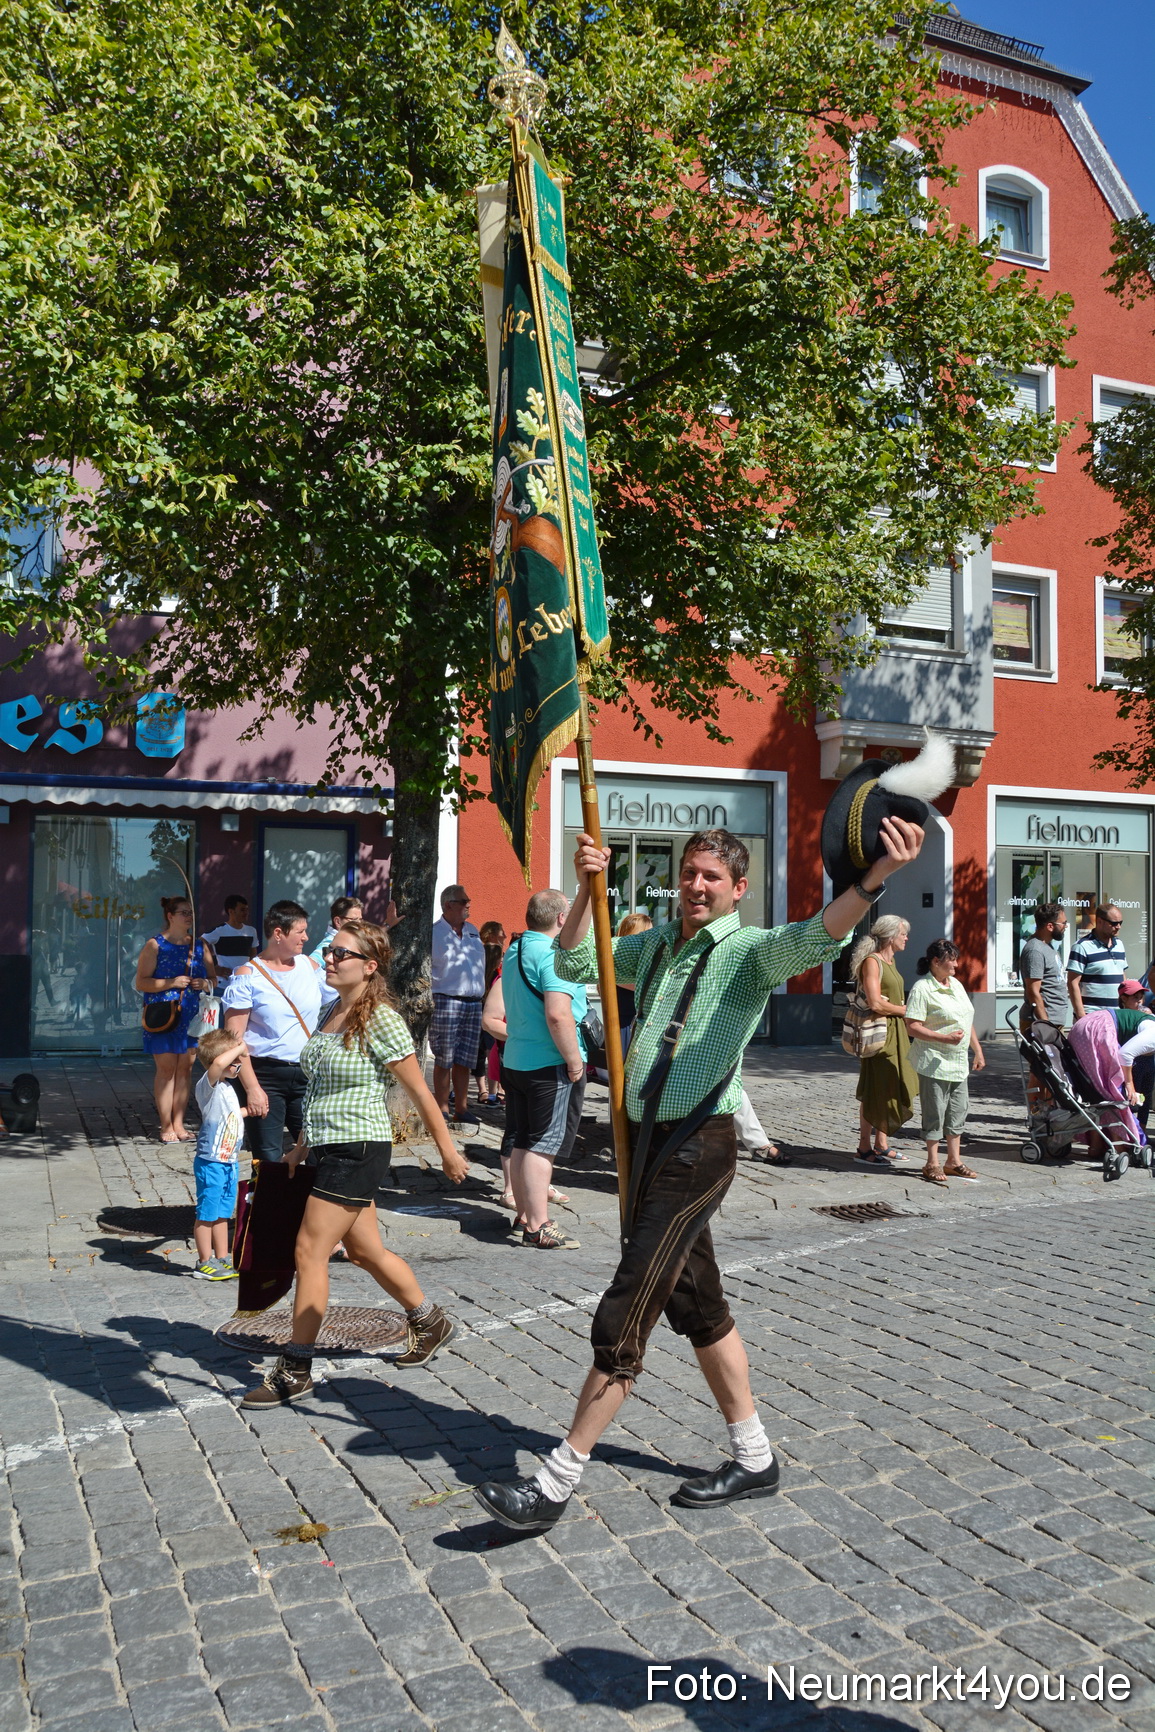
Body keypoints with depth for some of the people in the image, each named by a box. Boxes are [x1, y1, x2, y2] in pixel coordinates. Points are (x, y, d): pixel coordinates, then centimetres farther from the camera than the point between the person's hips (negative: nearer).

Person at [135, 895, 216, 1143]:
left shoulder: (200, 945, 13)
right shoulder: (155, 945, -1)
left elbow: (213, 978, 19)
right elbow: (141, 982, -6)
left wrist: (206, 984, -4)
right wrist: (171, 983, -17)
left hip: (192, 1017, 4)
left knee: (185, 1069, 6)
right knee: (167, 1069, -4)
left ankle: (179, 1124, 12)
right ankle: (166, 1127, 2)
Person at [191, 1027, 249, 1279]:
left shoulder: (227, 1087, 14)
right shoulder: (207, 1085, -16)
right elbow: (218, 1063, -39)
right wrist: (239, 1048, -26)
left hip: (229, 1162, 9)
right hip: (211, 1162, -9)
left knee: (223, 1213, 16)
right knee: (207, 1214, 2)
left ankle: (222, 1260, 24)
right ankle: (205, 1263, 10)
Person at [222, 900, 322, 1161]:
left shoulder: (310, 967, 9)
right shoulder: (247, 976, -4)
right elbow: (234, 1038, -8)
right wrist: (252, 1088, -16)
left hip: (307, 1076, 4)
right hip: (265, 1076, -4)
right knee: (269, 1162, 3)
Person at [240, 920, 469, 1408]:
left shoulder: (381, 1020, -16)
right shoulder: (332, 1012, 9)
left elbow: (420, 1093, -11)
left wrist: (447, 1151, -6)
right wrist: (303, 1144, 21)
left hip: (358, 1150, -9)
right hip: (327, 1149, 9)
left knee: (310, 1250, -6)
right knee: (365, 1250, 17)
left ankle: (294, 1371, 5)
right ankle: (430, 1322, 36)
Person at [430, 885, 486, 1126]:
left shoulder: (473, 931, 16)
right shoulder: (433, 933, -3)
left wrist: (484, 994, 21)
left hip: (473, 1004, 5)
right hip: (446, 1002, -5)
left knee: (465, 1061, 7)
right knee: (444, 1060, -1)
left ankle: (461, 1109, 14)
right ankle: (443, 1110, 5)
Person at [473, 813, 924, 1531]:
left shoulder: (749, 950, -7)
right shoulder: (656, 945, 14)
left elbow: (816, 939, -27)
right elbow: (574, 963, 15)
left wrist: (874, 879, -45)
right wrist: (588, 888, 1)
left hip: (698, 1144, -8)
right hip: (647, 1138, 8)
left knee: (624, 1317, -6)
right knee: (697, 1303, 17)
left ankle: (558, 1481, 4)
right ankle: (754, 1459, 32)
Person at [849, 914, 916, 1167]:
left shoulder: (889, 960, 16)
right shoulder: (872, 962, -13)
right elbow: (876, 1004, -21)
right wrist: (905, 1010, -9)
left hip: (895, 1032, 9)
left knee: (891, 1089, 12)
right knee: (875, 1092, -5)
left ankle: (881, 1145, 20)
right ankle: (864, 1149, 1)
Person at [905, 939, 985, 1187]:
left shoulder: (956, 985, 14)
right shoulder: (922, 988, -12)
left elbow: (967, 1022, 22)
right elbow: (913, 1028, -18)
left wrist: (978, 1051, 19)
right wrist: (946, 1038, -24)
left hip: (958, 1062, 8)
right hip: (933, 1062, -8)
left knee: (958, 1110, 11)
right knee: (935, 1112, -2)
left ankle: (954, 1160, 22)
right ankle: (932, 1164, 8)